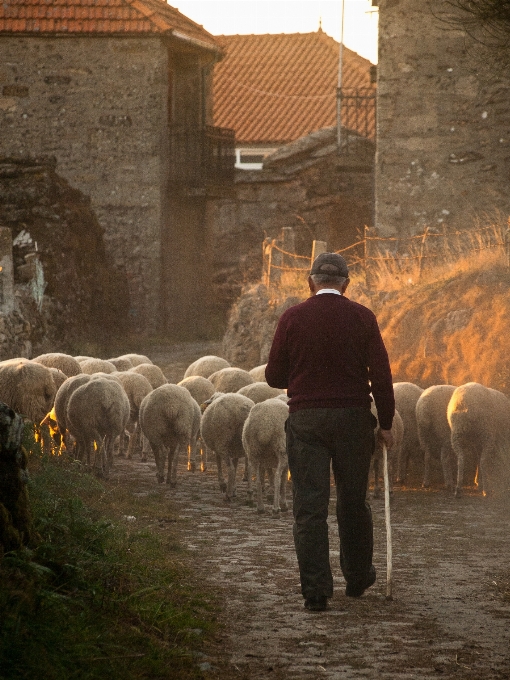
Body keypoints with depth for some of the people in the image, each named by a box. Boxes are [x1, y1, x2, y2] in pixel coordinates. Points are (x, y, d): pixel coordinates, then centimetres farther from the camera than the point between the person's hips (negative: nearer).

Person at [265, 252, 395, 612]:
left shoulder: (292, 318, -1)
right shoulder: (362, 318, -1)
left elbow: (274, 376, 3)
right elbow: (381, 375, -4)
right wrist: (385, 423, 4)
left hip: (305, 420, -1)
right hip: (353, 418, 1)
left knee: (310, 507, -1)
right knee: (354, 502, 15)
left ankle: (316, 590, -5)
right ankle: (358, 578, 27)